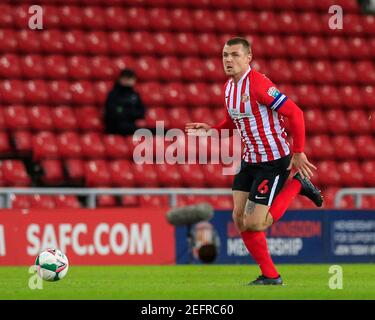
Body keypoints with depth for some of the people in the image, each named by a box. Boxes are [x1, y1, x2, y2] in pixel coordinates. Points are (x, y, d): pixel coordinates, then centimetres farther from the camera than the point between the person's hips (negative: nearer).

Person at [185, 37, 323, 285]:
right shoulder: (229, 87, 6)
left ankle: (297, 184, 8)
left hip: (274, 160, -8)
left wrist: (298, 153, -19)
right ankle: (270, 276, 11)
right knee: (239, 217, 1)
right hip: (250, 160, 8)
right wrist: (211, 130, 5)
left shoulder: (258, 84, -21)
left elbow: (295, 113, -21)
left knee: (254, 224, -12)